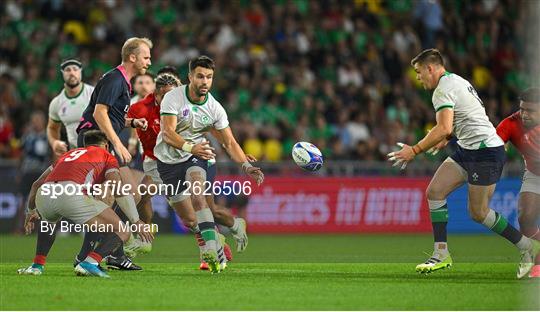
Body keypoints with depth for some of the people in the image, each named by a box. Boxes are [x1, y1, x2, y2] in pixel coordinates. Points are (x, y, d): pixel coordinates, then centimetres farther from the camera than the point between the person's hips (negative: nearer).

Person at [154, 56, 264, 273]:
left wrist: (246, 165, -19)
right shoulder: (173, 98, -17)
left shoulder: (215, 108, -8)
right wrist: (190, 146, -45)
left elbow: (229, 142, -3)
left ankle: (211, 250, -40)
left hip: (195, 157, 0)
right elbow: (167, 132, -27)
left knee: (197, 194, -31)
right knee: (189, 219, 0)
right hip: (168, 159, 0)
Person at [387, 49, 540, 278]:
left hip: (486, 151, -10)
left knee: (478, 212, -4)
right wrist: (445, 140, 32)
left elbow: (444, 129, -27)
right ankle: (441, 254, -3)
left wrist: (415, 150, -21)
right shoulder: (456, 81, 16)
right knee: (434, 191, -1)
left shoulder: (443, 90, -15)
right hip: (468, 150, 10)